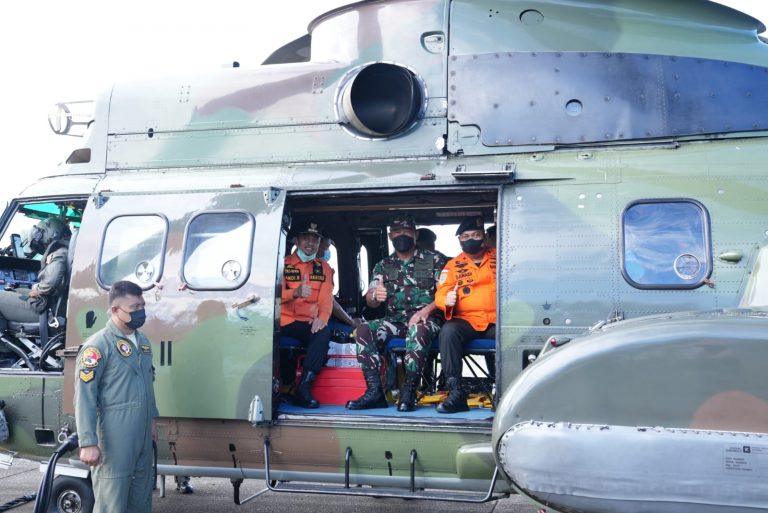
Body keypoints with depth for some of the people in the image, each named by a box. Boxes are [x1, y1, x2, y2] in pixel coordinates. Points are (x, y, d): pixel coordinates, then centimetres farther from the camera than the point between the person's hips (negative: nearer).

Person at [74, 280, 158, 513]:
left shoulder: (143, 341, 12)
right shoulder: (98, 345, -13)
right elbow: (84, 396, -16)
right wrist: (88, 443, -20)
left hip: (143, 434, 8)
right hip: (114, 436, -8)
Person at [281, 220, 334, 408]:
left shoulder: (323, 268, 17)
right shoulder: (284, 263, 8)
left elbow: (326, 298, 6)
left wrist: (323, 317, -15)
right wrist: (295, 292, -25)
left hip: (308, 322, 2)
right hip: (284, 321, -2)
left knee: (323, 333, -31)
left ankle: (304, 388, -29)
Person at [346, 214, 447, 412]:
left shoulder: (434, 260, 6)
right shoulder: (383, 266, 15)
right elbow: (370, 300, 3)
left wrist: (426, 310, -19)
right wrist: (375, 295, -22)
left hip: (426, 319, -4)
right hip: (395, 320, 4)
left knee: (417, 330, -39)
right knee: (363, 331, -23)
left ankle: (409, 393, -32)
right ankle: (374, 391, -25)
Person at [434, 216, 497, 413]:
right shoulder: (453, 265, 14)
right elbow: (440, 295, 8)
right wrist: (447, 300, -18)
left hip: (496, 321, -1)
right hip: (466, 321, 1)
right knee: (448, 331, -32)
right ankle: (455, 393, -30)